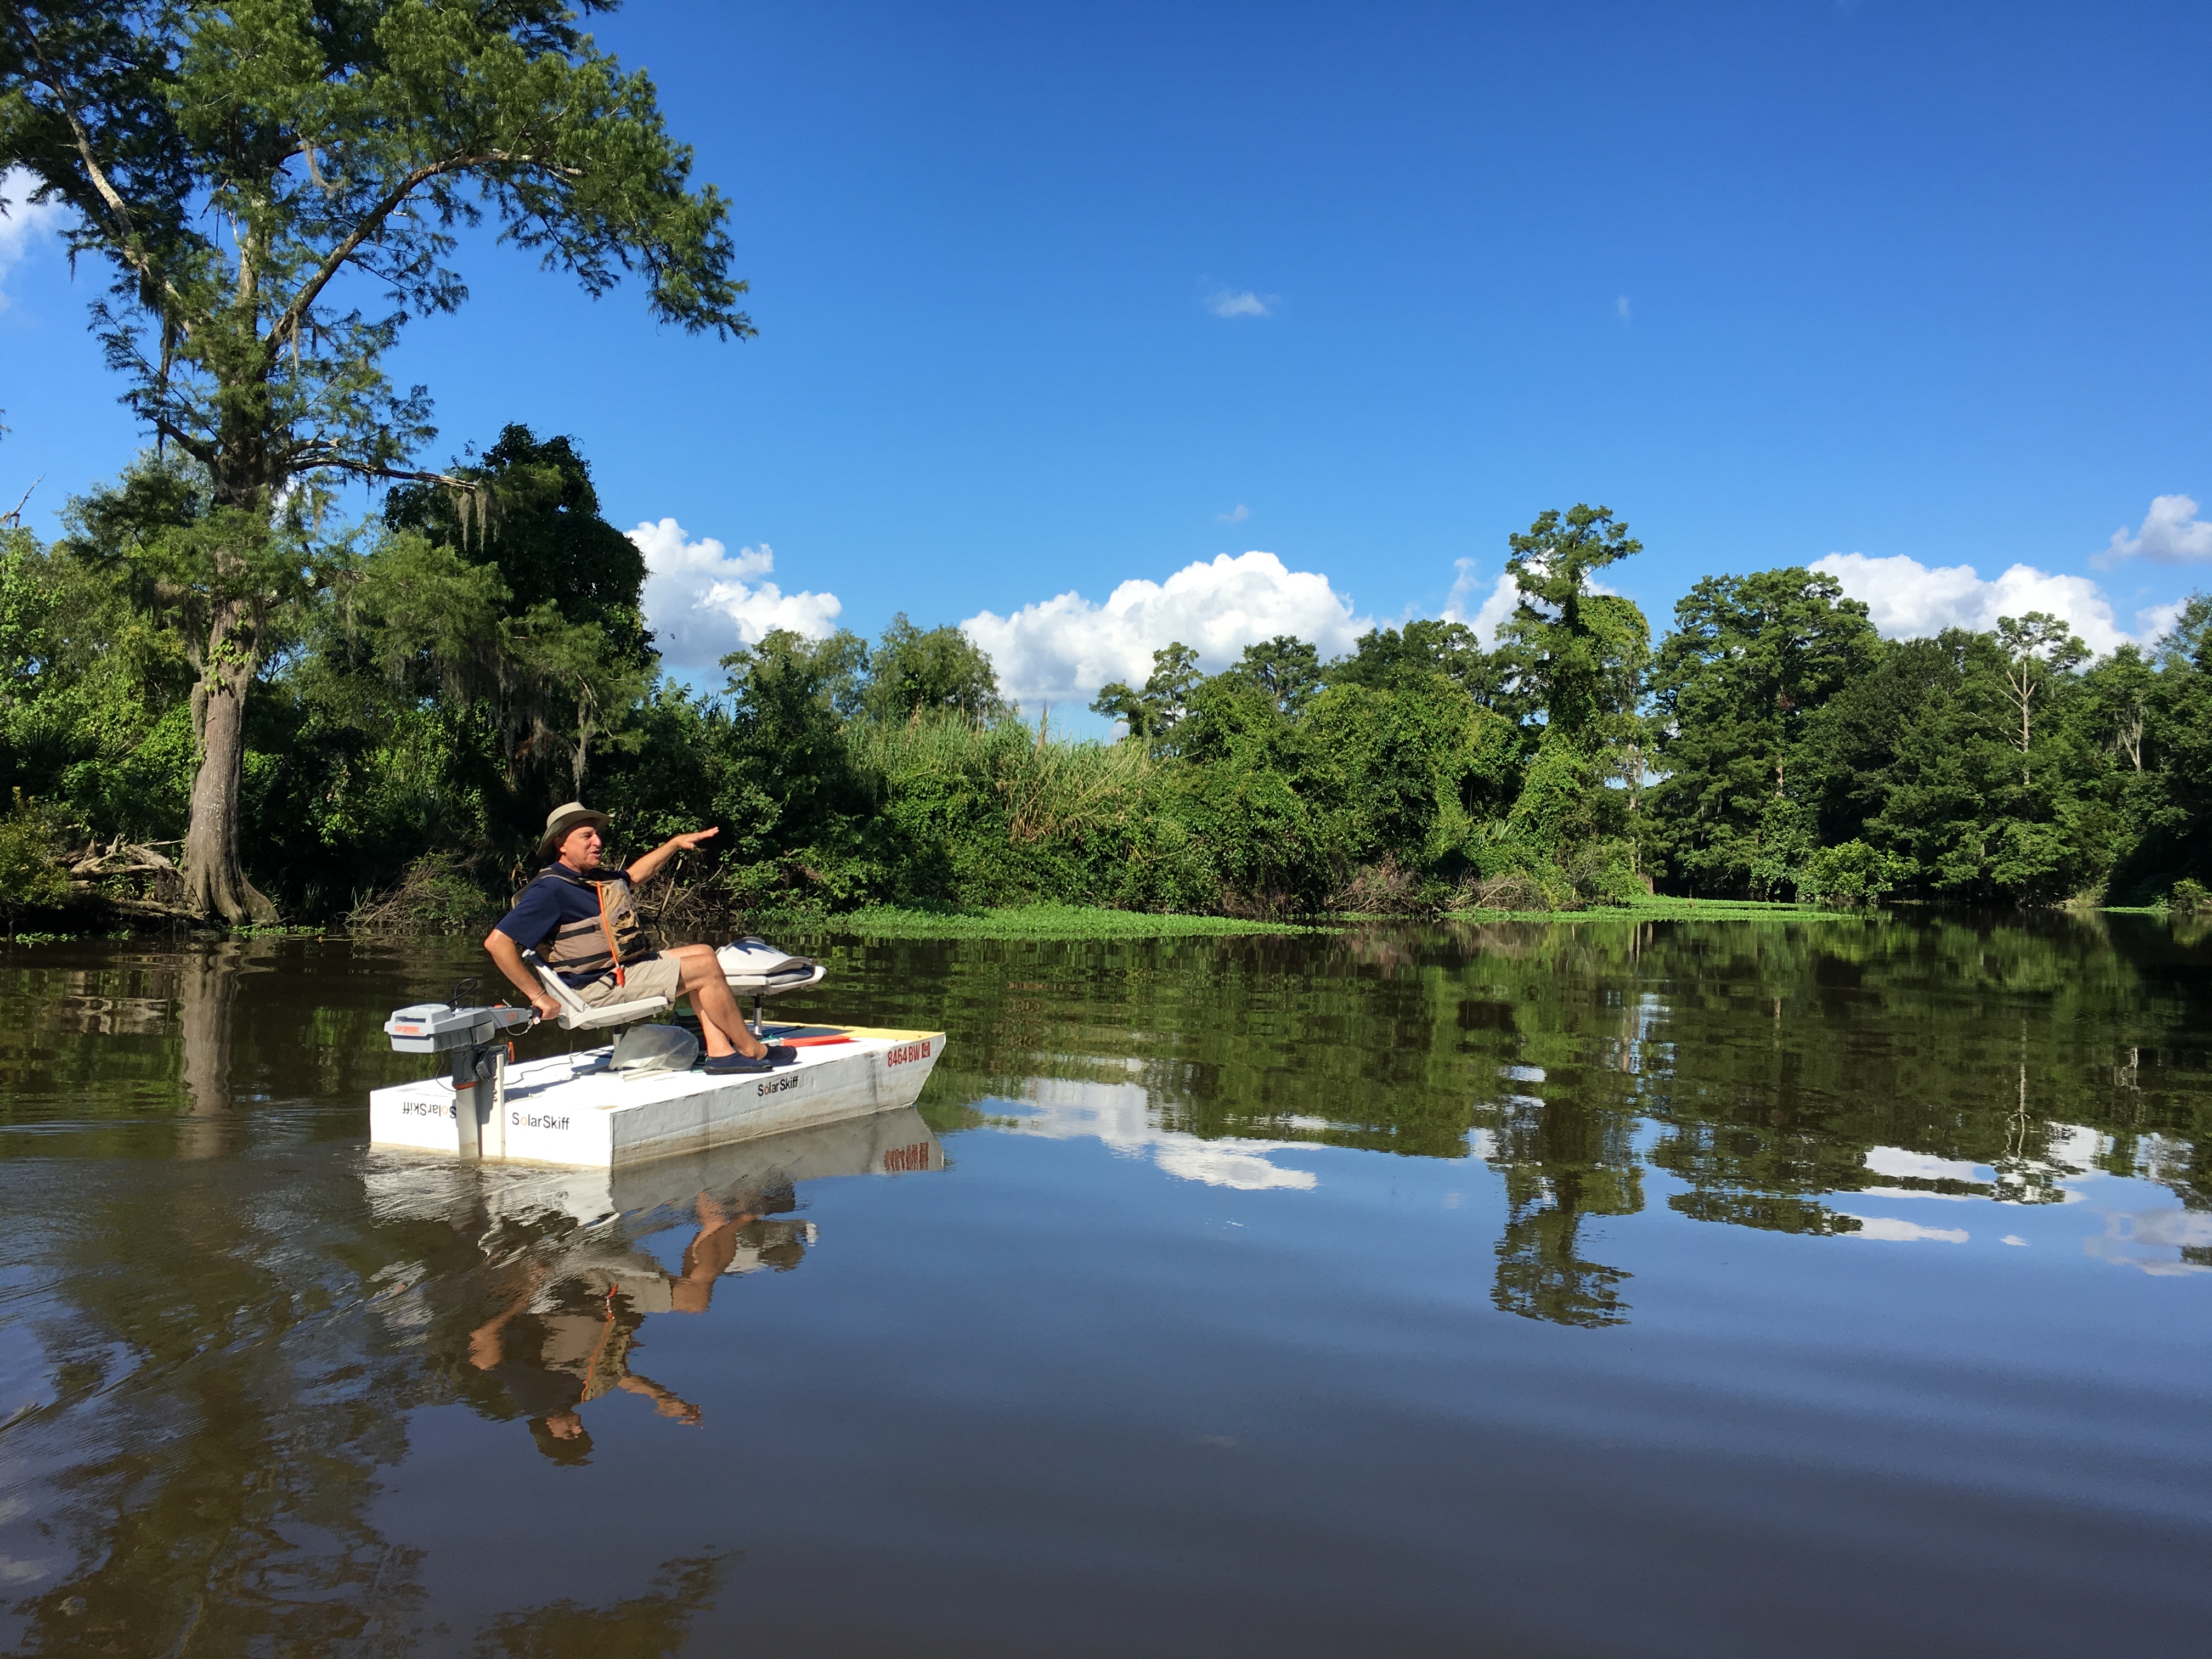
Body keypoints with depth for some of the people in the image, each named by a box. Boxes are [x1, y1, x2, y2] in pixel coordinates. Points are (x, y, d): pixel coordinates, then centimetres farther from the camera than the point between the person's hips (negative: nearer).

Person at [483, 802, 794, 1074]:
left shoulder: (593, 879, 13)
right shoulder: (550, 890, -16)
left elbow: (635, 874, 34)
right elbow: (497, 942, -23)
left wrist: (676, 843, 29)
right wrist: (539, 996, -24)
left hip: (625, 969, 10)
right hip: (598, 987, -10)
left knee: (702, 953, 10)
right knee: (706, 968, -11)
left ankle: (720, 1052, 0)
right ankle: (754, 1052, 1)